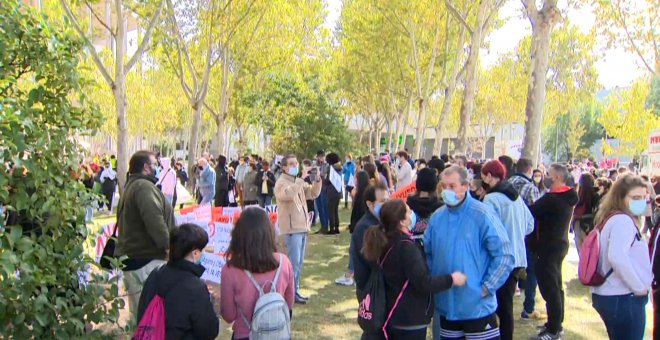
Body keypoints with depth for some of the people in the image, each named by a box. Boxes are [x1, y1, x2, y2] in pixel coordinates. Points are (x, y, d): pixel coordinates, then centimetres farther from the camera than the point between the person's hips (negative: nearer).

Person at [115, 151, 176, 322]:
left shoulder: (130, 187, 21)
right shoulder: (144, 186, -13)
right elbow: (154, 220, -26)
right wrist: (168, 245, -20)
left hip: (131, 258, 11)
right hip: (147, 260, -11)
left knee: (138, 314, 17)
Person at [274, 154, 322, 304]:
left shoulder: (299, 182, 16)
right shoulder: (281, 182, -11)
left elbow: (313, 193, 14)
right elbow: (289, 193, -32)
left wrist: (317, 180, -2)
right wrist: (302, 178, -33)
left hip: (302, 227, 9)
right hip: (292, 228, -9)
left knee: (299, 262, 14)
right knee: (294, 262, -8)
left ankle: (295, 290, 23)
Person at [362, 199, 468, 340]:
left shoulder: (386, 243, 5)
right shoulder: (406, 246, -22)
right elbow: (423, 282, -25)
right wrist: (451, 279, -14)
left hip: (394, 315, 9)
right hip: (410, 319, -9)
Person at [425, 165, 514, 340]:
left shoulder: (482, 215, -12)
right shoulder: (436, 217, 3)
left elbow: (504, 255, -12)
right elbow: (428, 252, 14)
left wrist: (486, 288, -13)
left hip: (478, 306, -5)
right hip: (446, 306, 5)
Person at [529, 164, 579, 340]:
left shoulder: (551, 198, -23)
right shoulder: (568, 197, 7)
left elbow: (530, 212, -20)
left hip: (549, 247, -10)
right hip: (559, 243, 10)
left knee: (549, 287, -2)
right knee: (556, 285, 18)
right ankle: (557, 323, 30)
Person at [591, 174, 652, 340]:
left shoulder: (611, 218, 12)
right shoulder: (623, 220, -17)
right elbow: (617, 257, -33)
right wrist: (639, 287, -21)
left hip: (607, 295, 10)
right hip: (624, 299, -10)